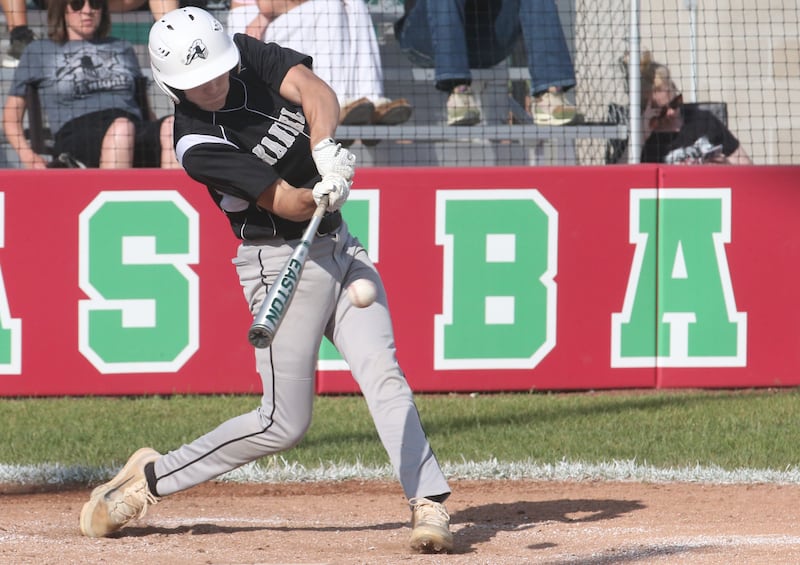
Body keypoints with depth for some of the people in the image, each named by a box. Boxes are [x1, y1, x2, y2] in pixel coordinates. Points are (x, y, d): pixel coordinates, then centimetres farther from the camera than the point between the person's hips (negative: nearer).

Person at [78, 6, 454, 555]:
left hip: (340, 245, 5)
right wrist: (321, 194, -46)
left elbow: (314, 90, -17)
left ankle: (430, 503, -16)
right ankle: (153, 477, 12)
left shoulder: (250, 54, -3)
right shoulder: (198, 145, -19)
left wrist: (324, 145, -35)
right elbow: (284, 202, -25)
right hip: (284, 261, -5)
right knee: (284, 423, -3)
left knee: (382, 373, -11)